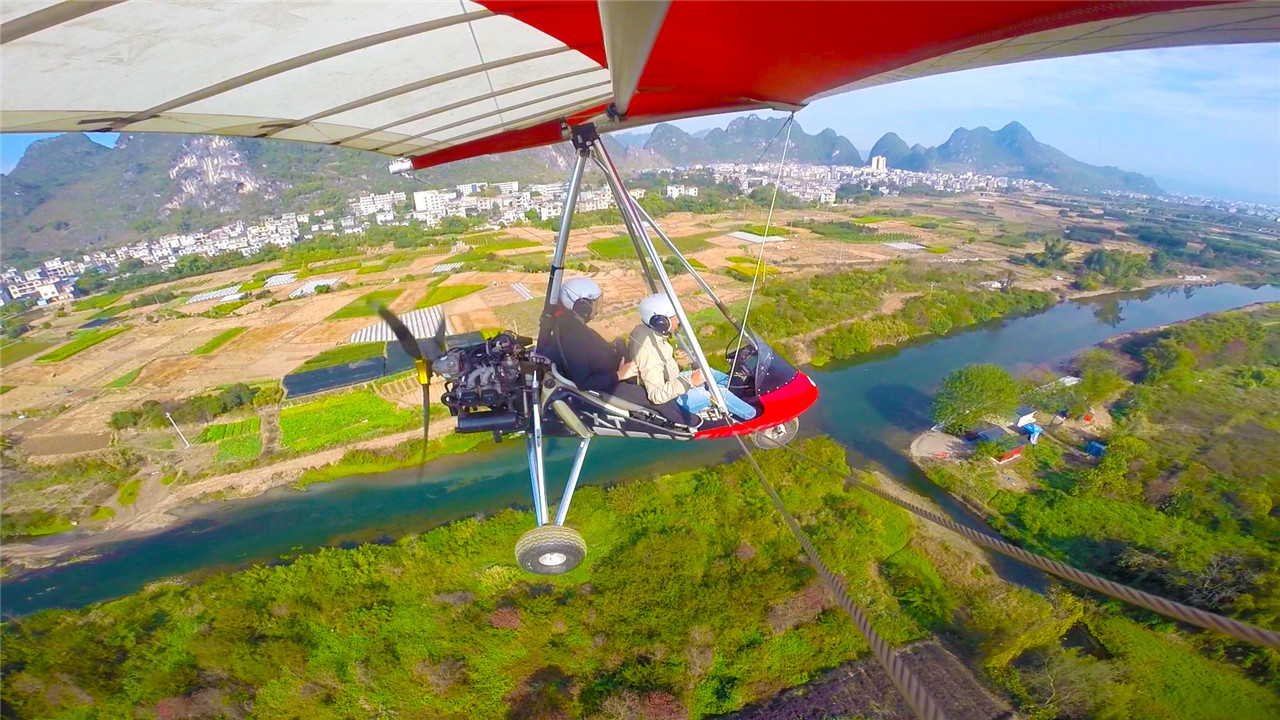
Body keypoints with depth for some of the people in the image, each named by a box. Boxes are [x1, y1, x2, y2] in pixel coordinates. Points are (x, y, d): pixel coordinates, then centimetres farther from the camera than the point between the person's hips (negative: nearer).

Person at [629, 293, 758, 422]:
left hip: (669, 381, 9)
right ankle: (752, 416, 14)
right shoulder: (650, 352, -37)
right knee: (719, 392, -8)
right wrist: (690, 381, -37)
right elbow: (657, 395, -36)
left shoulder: (642, 329, -10)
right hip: (670, 399, -9)